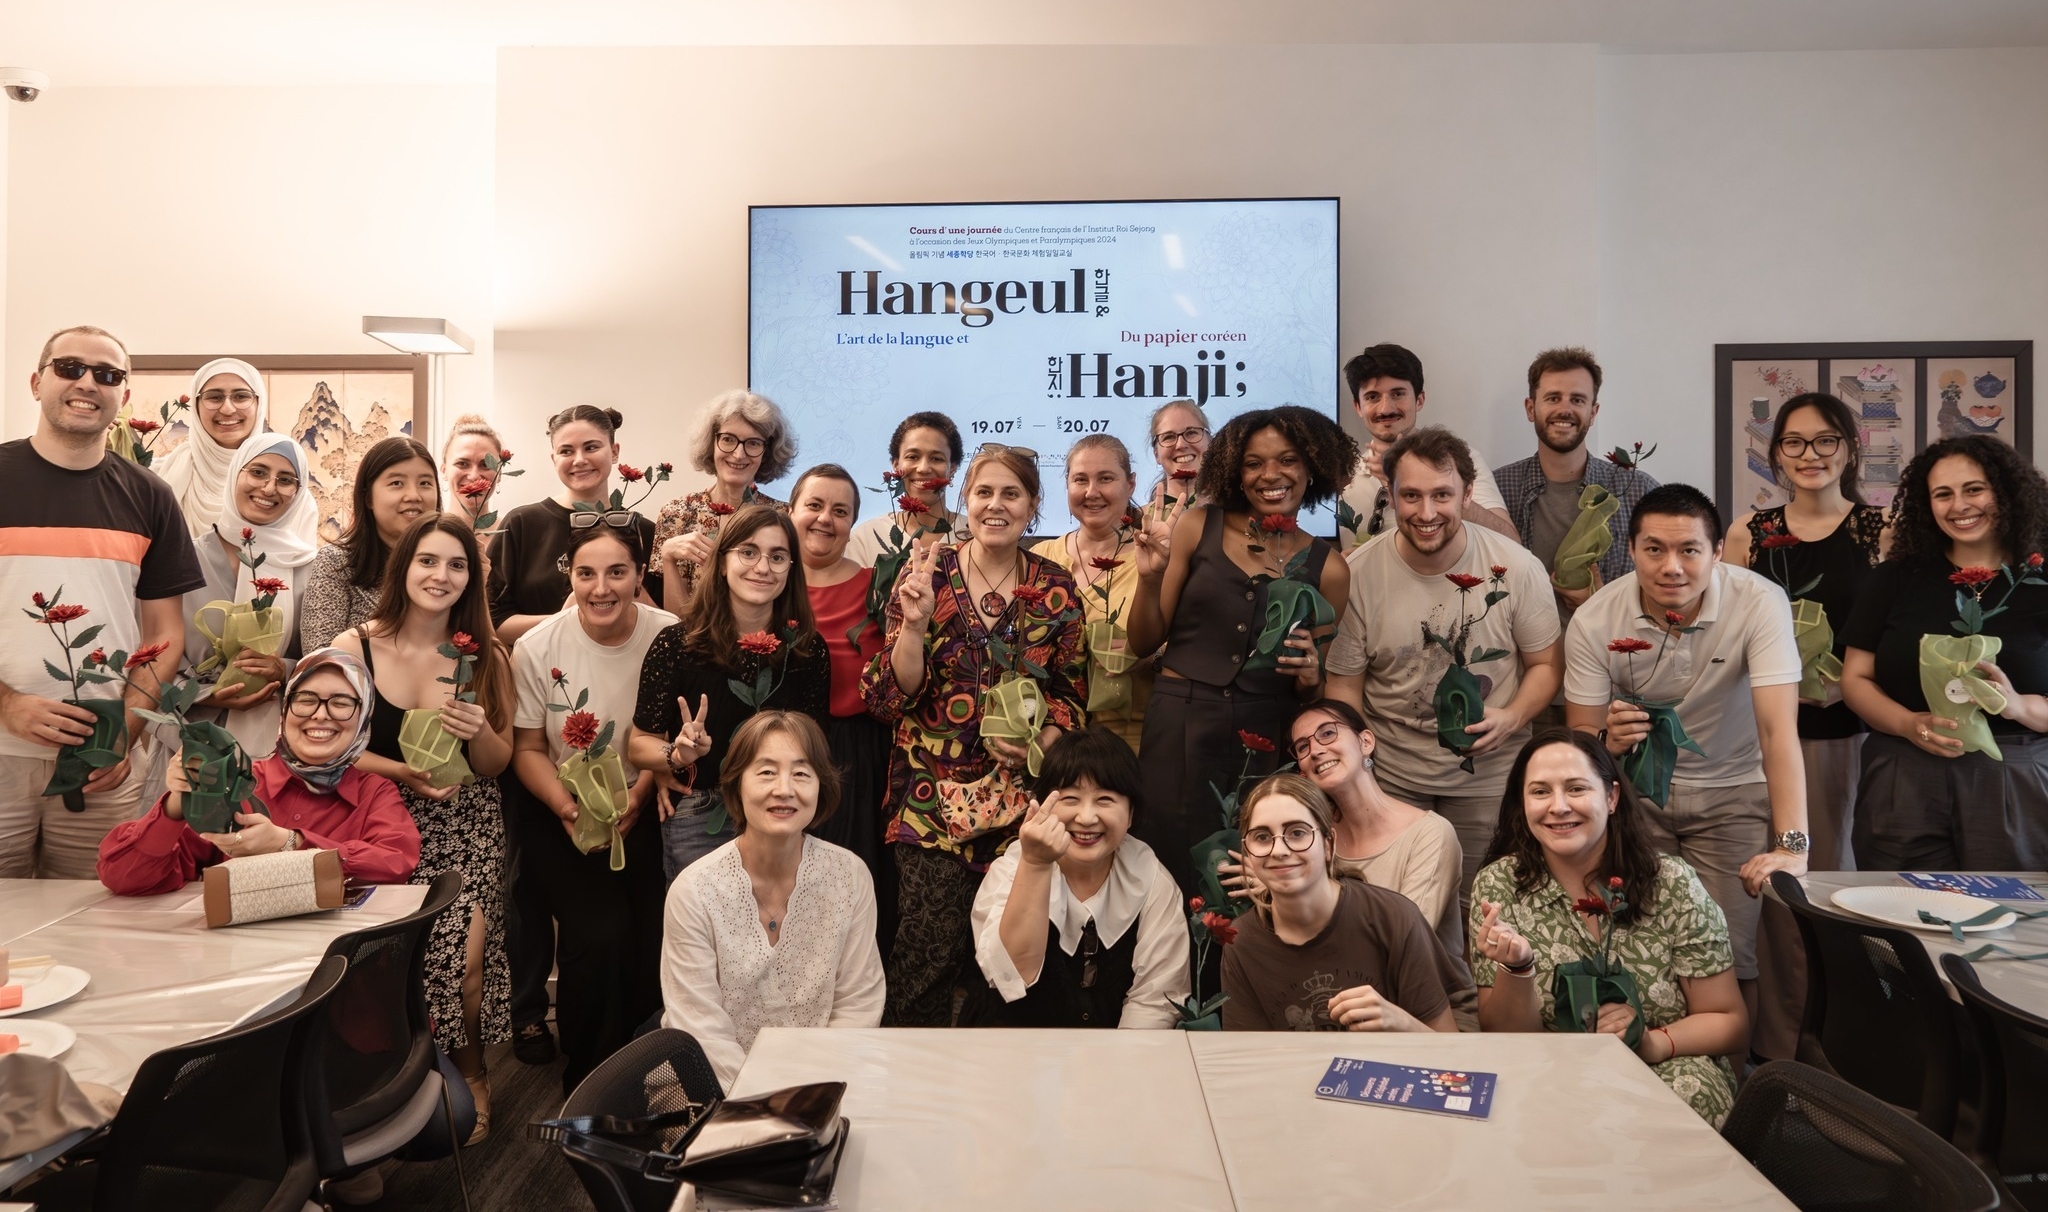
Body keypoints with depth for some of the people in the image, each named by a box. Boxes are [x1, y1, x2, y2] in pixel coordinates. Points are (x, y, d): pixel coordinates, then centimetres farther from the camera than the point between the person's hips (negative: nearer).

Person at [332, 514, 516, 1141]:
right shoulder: (355, 647, -3)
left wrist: (479, 731, -17)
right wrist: (404, 772, -20)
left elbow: (496, 766, 4)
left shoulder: (485, 657, 2)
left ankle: (470, 1075, 14)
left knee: (464, 958, -15)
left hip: (467, 826, 1)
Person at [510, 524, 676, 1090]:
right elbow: (528, 748, 3)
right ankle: (589, 1083, 5)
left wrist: (638, 796, -15)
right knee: (599, 934, -20)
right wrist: (566, 806, -15)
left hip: (646, 806, 1)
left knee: (661, 939, -15)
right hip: (560, 810, 0)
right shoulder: (537, 647, -5)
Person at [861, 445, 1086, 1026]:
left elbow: (1070, 694, 12)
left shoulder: (1056, 589, 6)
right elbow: (890, 697, -3)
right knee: (933, 945, -11)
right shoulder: (927, 572, 0)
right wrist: (915, 622, -19)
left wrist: (1041, 740, -8)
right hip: (933, 787, -2)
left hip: (1021, 790, 2)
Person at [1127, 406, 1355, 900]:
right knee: (1174, 872, 3)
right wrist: (1150, 576, -13)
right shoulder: (1197, 526, 1)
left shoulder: (1327, 570, 4)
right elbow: (1144, 643, 3)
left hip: (1265, 739, 1)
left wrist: (1310, 676, -9)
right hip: (1179, 724, -1)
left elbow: (1314, 691, 12)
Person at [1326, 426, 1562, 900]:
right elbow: (1345, 685, -3)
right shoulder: (1356, 574, -12)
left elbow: (1546, 664, 2)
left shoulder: (1517, 567, -11)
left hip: (1489, 781, 0)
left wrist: (1512, 717, -17)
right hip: (1390, 778, 0)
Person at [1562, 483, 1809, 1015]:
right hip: (1635, 791, 1)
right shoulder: (1594, 621, -14)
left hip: (1732, 794, -1)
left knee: (1733, 960, -8)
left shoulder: (1759, 604, -19)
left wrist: (1792, 846, -37)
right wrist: (1608, 740, -33)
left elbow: (1778, 728, -27)